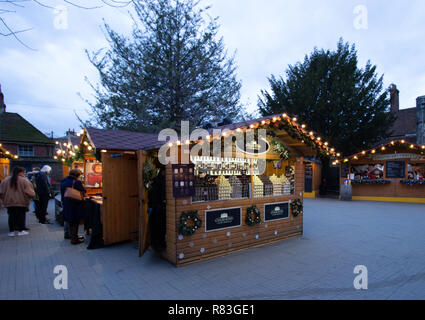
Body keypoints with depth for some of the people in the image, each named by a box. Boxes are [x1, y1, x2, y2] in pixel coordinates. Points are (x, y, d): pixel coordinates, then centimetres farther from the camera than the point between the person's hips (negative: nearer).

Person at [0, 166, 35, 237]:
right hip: (21, 202, -4)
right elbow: (29, 192, -14)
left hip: (9, 202, 4)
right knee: (21, 215, 5)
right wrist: (33, 194, 5)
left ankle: (11, 231, 13)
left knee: (11, 216, 11)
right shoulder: (24, 180, -10)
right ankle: (21, 230, 7)